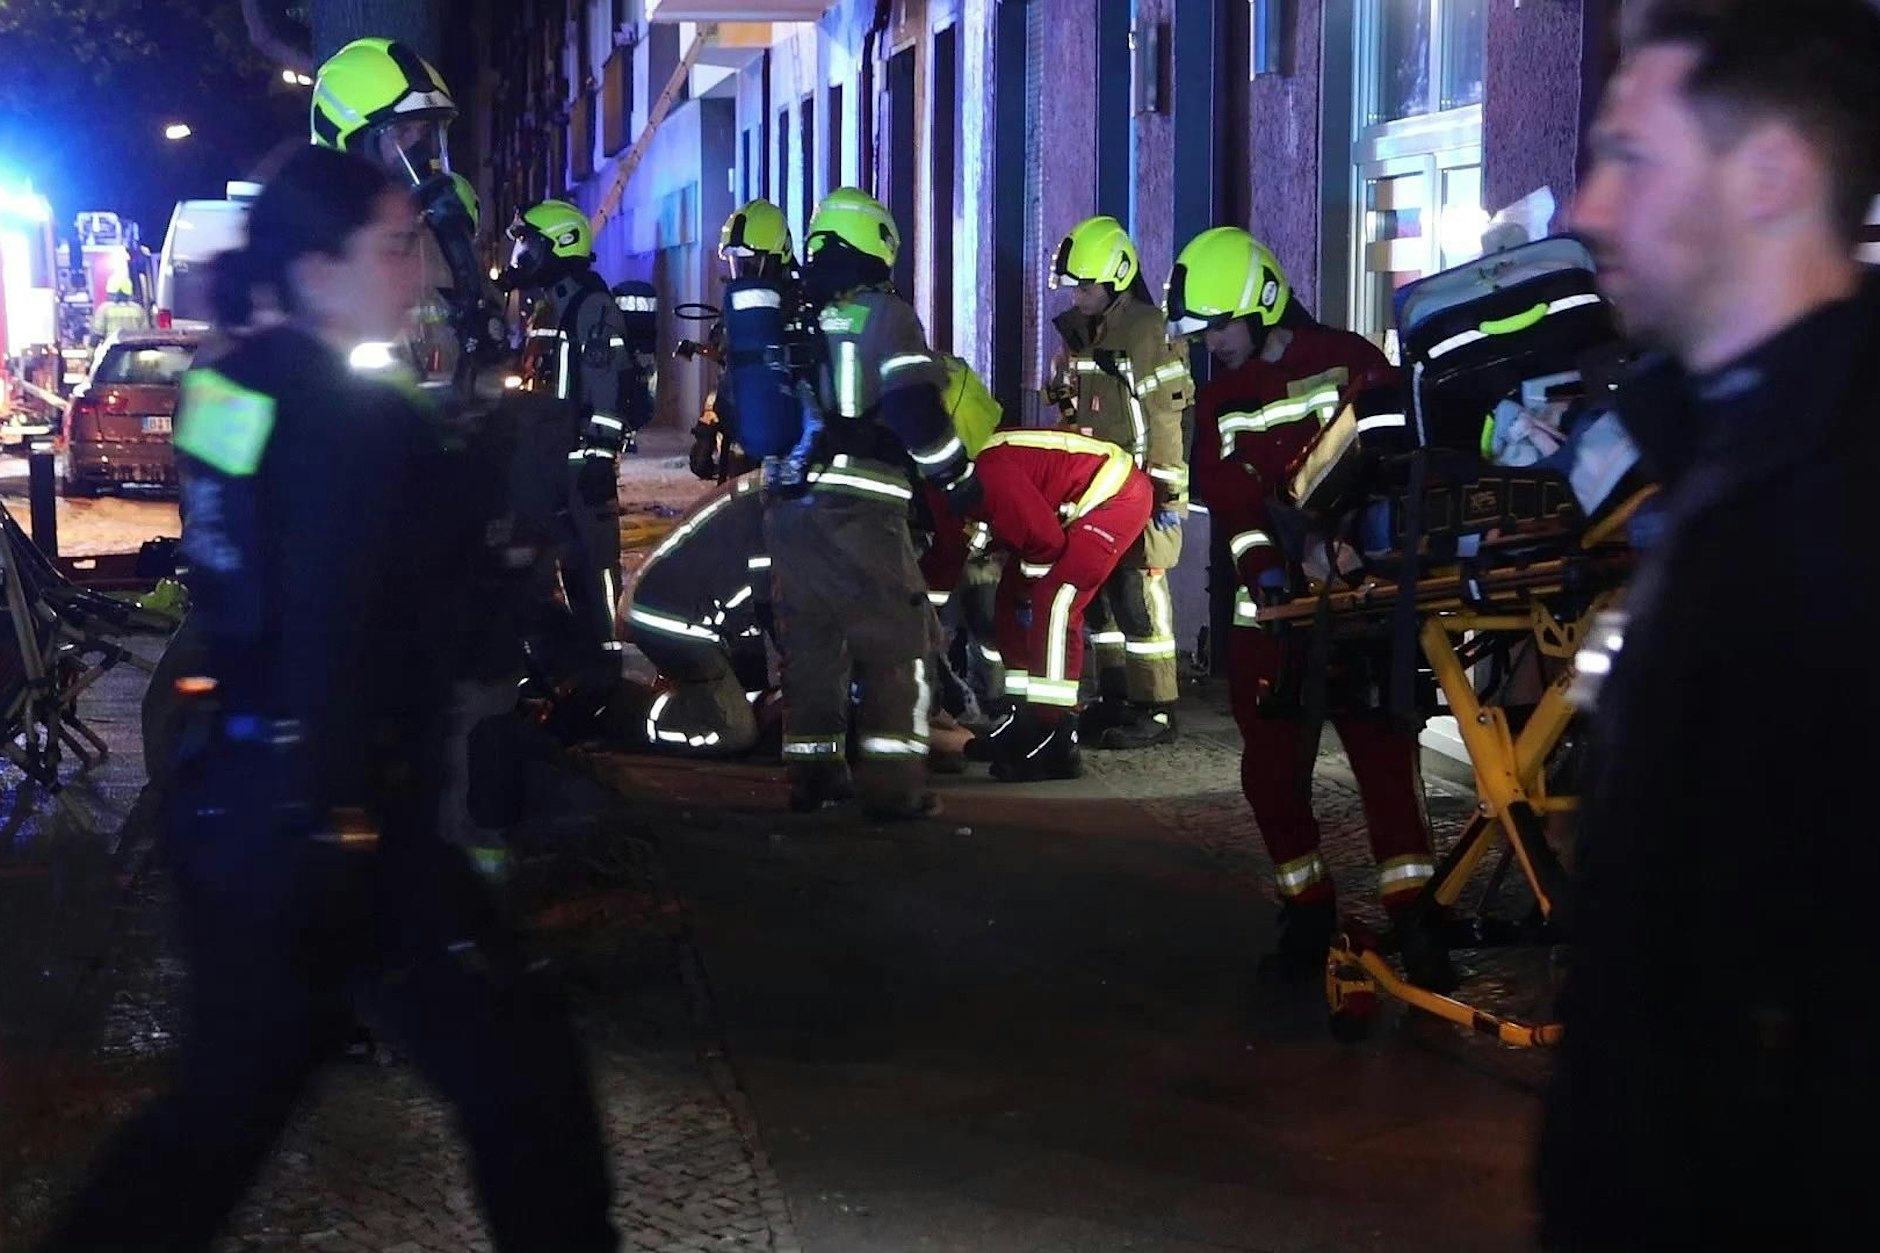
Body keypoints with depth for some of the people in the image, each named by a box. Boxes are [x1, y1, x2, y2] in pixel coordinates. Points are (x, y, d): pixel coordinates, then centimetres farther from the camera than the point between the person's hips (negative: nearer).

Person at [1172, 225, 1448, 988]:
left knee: (1381, 749, -9)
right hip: (1269, 600, 5)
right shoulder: (1218, 403, 14)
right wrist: (1260, 565, -17)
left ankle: (1412, 913, -9)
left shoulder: (1346, 362, 0)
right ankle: (1307, 915, 17)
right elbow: (1229, 498, 1)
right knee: (1270, 763, 5)